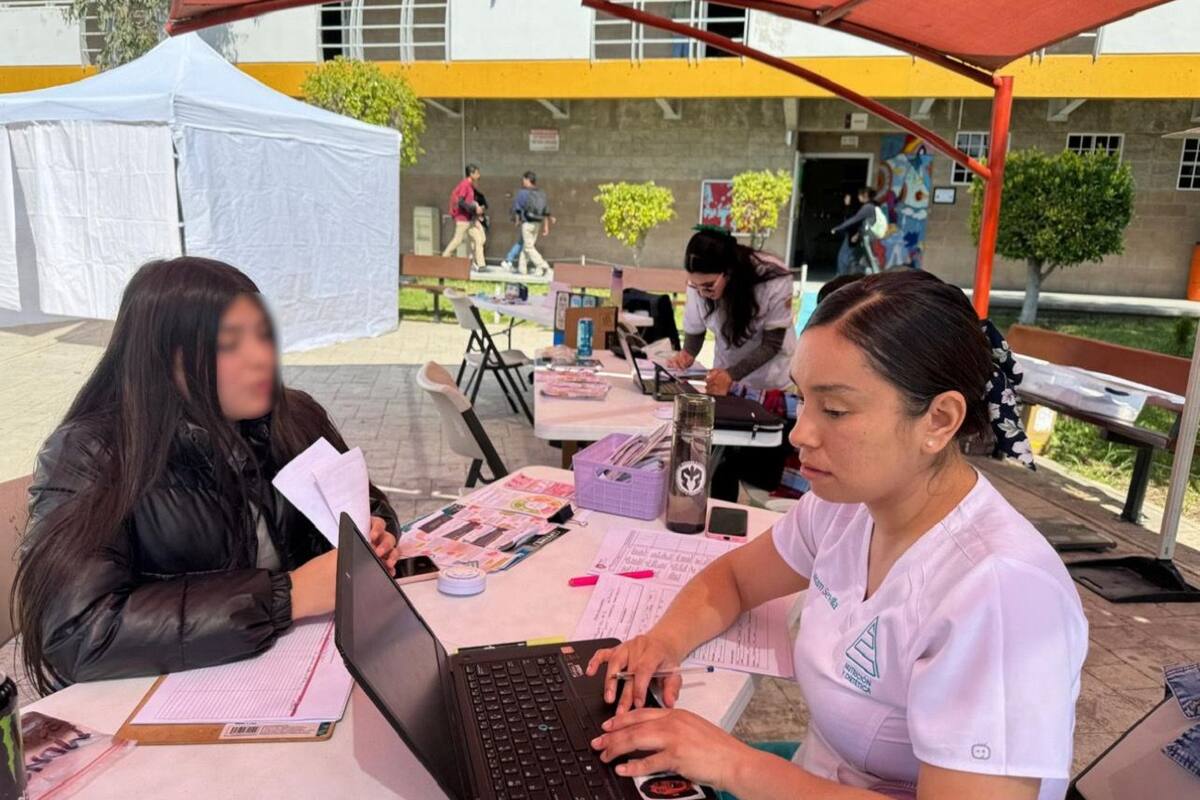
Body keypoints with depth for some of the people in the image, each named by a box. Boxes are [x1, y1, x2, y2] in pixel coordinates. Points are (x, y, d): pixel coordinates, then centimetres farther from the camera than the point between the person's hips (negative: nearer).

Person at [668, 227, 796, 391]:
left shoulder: (774, 280, -29)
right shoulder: (699, 283, -22)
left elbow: (772, 344, -21)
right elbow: (694, 329, -5)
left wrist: (732, 374, -33)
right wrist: (688, 354, -27)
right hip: (725, 374, 2)